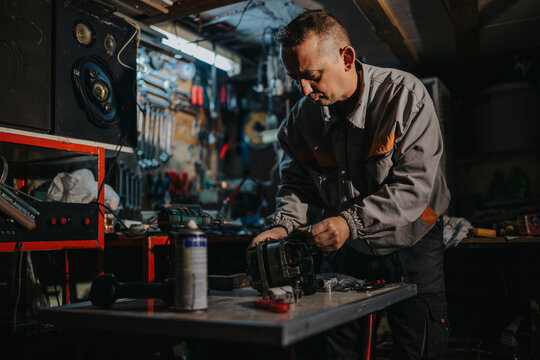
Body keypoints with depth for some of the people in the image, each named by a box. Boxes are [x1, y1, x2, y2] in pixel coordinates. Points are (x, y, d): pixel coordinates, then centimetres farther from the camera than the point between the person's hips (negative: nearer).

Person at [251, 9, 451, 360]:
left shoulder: (405, 95, -20)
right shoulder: (301, 117, -6)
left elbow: (414, 183, -25)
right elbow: (297, 184, 0)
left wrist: (352, 221, -35)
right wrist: (283, 224, -21)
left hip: (410, 247, -3)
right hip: (346, 250, 3)